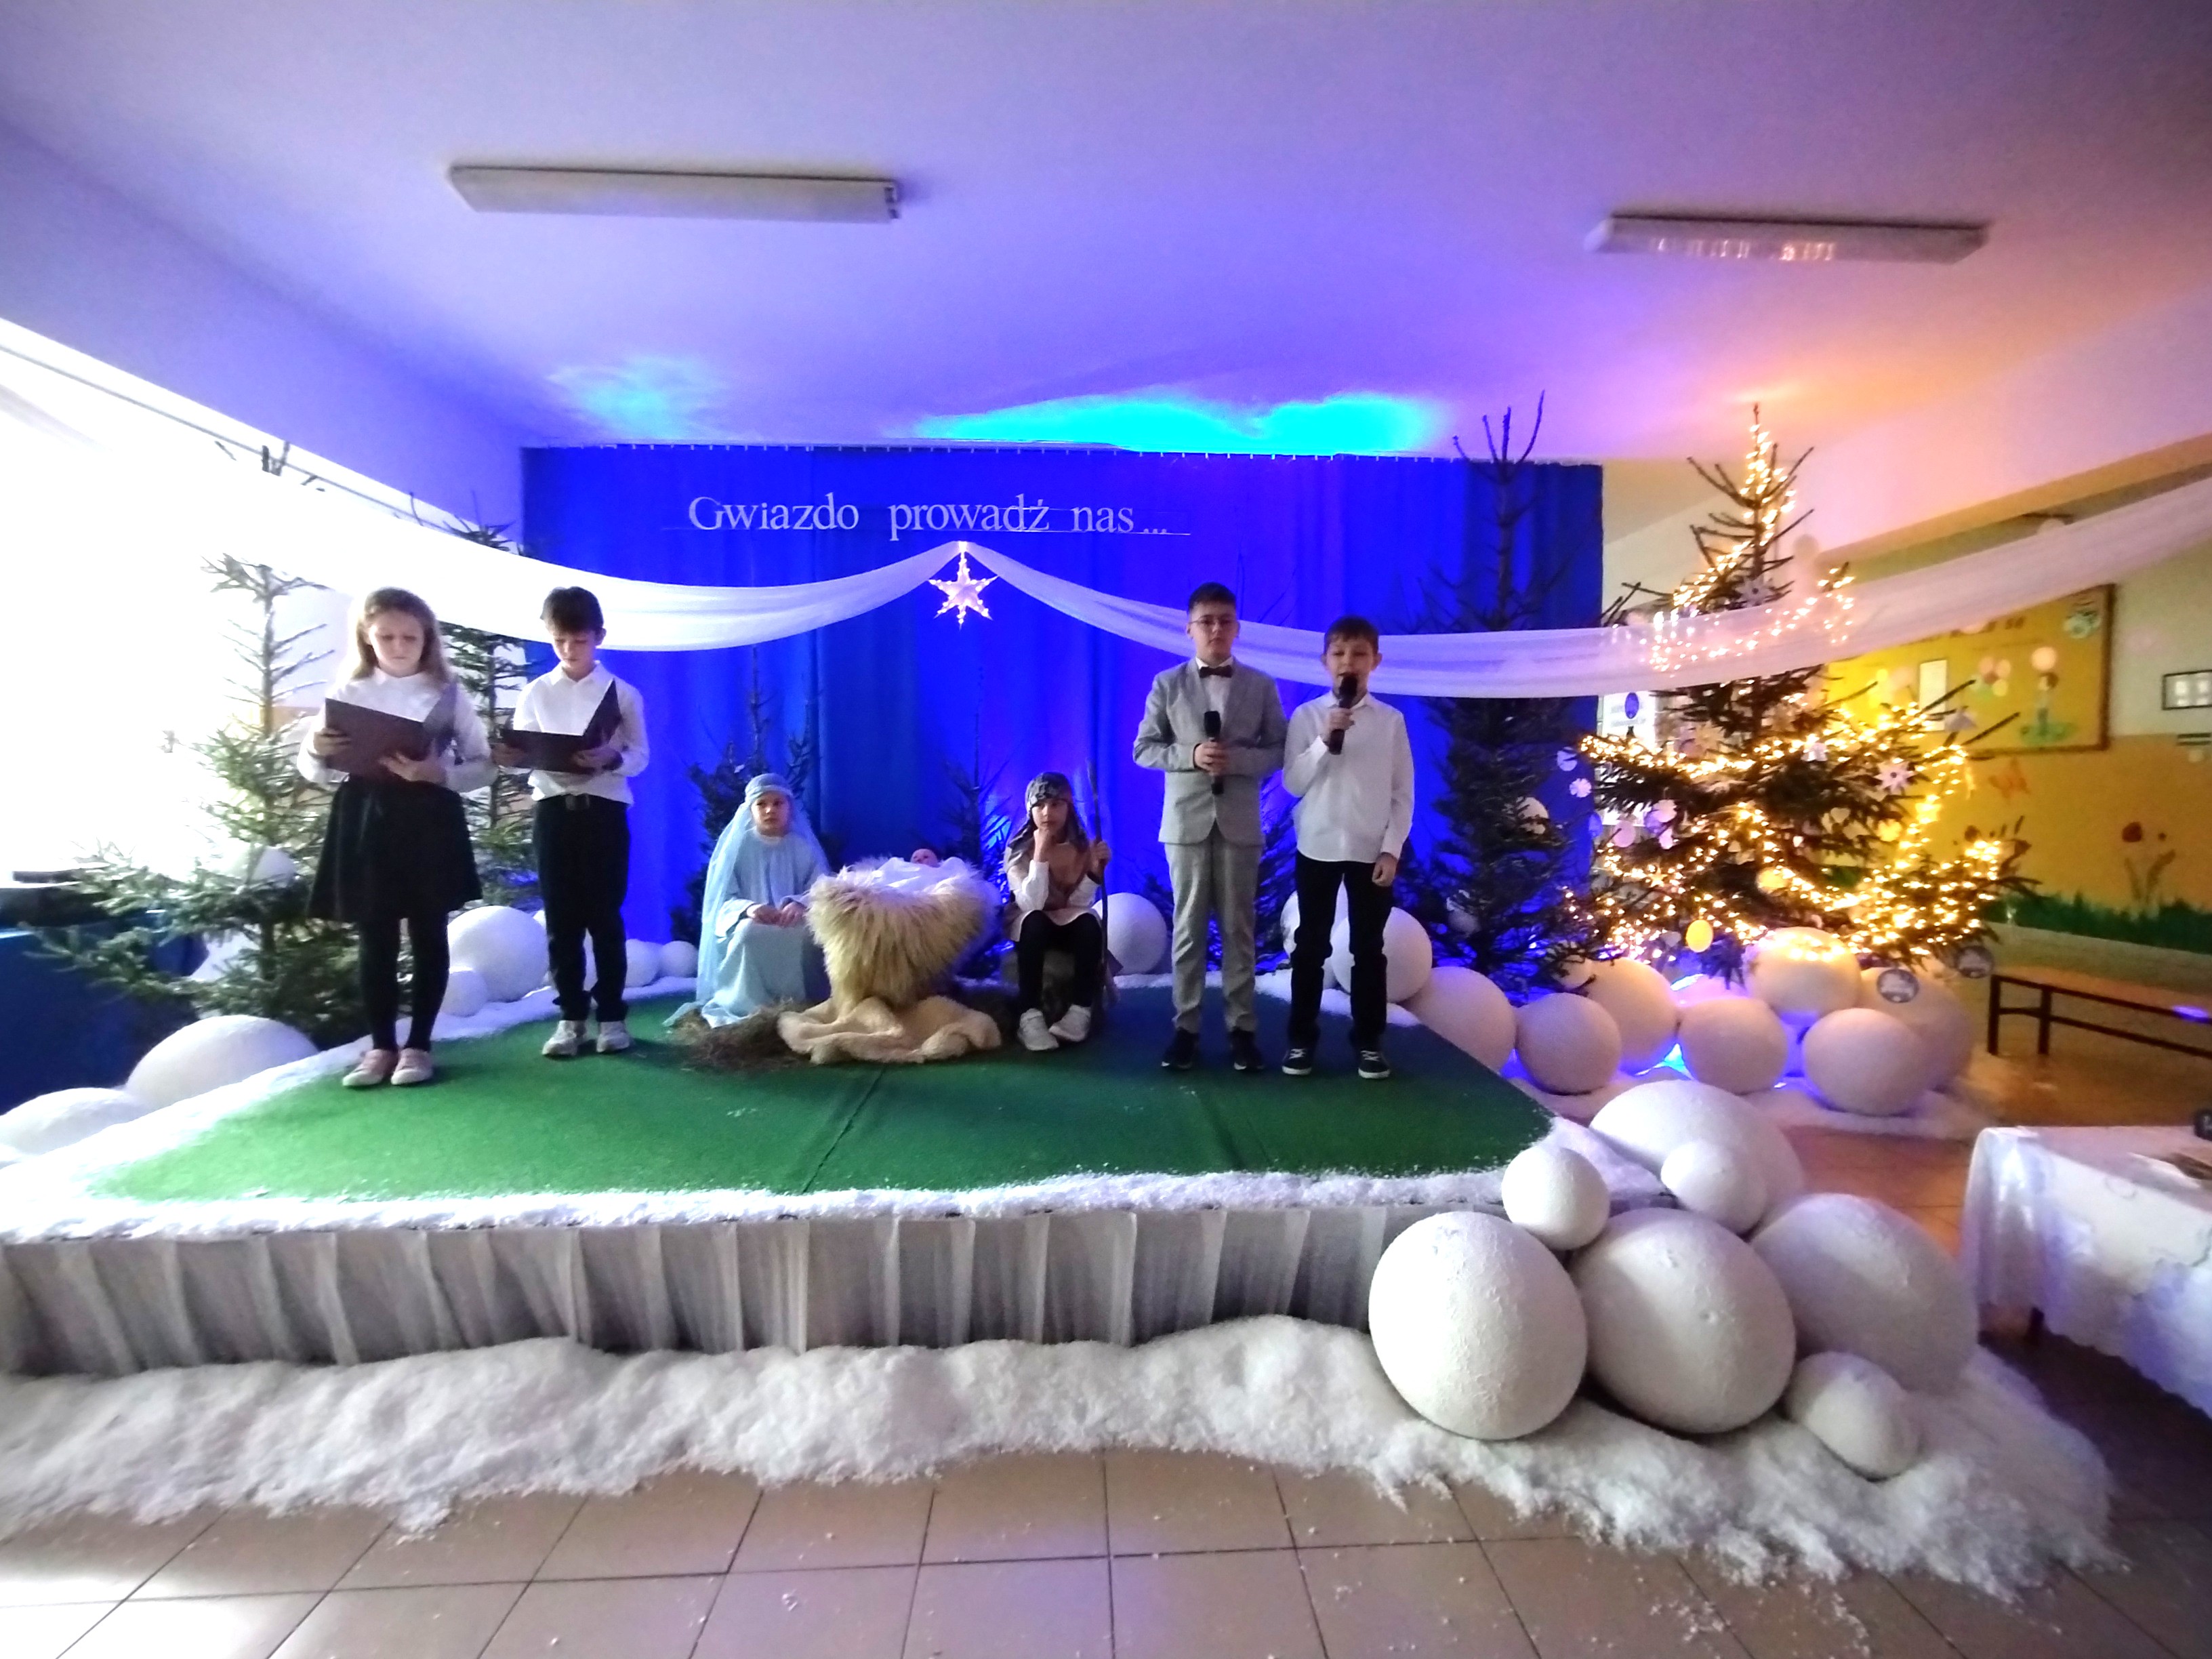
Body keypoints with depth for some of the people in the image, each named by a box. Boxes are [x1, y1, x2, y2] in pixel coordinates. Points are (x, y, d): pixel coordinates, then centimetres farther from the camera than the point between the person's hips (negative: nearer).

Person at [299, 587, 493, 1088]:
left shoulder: (448, 694, 2)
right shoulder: (347, 693, 7)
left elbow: (483, 765, 1)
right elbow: (314, 772, 10)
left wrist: (436, 773, -16)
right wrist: (316, 751, -11)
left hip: (428, 821, -2)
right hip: (365, 821, 2)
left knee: (428, 934, 5)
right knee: (375, 938, 7)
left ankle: (418, 1043, 16)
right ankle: (381, 1044, 19)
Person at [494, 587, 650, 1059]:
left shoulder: (623, 693, 2)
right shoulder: (535, 693, 8)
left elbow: (640, 756, -2)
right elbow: (521, 752, 7)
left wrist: (609, 759, -22)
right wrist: (506, 757, -16)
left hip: (604, 809, -2)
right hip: (552, 809, 2)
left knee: (605, 916, 2)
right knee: (561, 918, 6)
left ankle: (612, 1015, 12)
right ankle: (571, 1016, 16)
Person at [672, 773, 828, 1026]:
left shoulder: (803, 847, 9)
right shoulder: (736, 847, 7)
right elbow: (722, 902, 0)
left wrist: (800, 904, -26)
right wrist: (747, 908, -24)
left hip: (793, 933, 1)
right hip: (745, 934, 0)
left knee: (806, 931, -33)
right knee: (751, 930, -35)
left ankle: (792, 1003, -22)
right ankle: (751, 1006, -25)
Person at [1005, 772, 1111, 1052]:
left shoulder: (1082, 846, -11)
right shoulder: (1019, 848, -17)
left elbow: (1080, 902, -15)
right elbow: (1030, 905, -29)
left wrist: (1095, 871, -30)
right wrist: (1040, 856, -36)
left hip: (1072, 926, 2)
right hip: (1033, 928, -2)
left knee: (1090, 922, -32)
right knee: (1034, 921, -36)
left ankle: (1081, 1010, -24)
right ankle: (1029, 1014, -32)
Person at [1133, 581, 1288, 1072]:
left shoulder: (1261, 686, 6)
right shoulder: (1168, 684, 4)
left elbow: (1280, 751, 3)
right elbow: (1144, 748, 2)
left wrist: (1238, 759, -15)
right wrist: (1191, 755, -14)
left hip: (1239, 822, 1)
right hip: (1186, 820, 0)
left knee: (1238, 928, 7)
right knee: (1189, 928, 6)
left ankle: (1242, 1027, 16)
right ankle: (1186, 1026, 16)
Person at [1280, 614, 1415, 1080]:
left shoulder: (1391, 721, 1)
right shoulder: (1306, 716, -1)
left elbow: (1403, 794, 2)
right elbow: (1293, 784, -6)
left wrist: (1391, 850, -5)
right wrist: (1326, 740, -18)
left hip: (1372, 849, 1)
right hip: (1318, 847, 0)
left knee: (1369, 947, 9)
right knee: (1310, 944, 7)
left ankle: (1368, 1040, 22)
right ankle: (1302, 1037, 19)